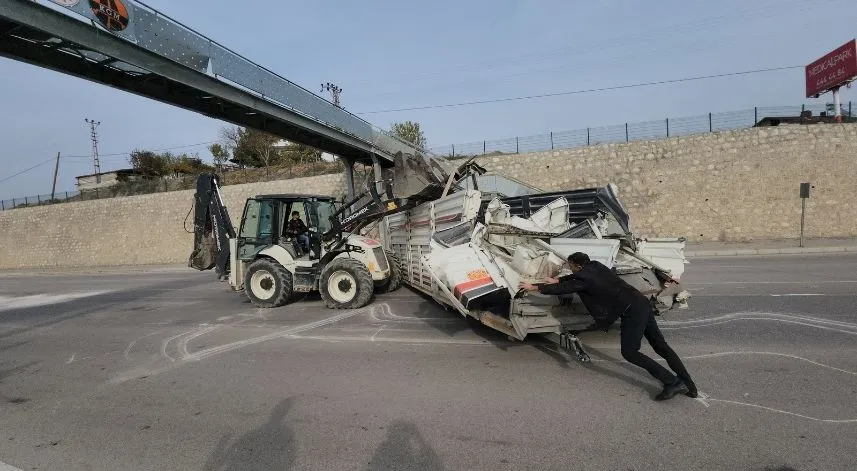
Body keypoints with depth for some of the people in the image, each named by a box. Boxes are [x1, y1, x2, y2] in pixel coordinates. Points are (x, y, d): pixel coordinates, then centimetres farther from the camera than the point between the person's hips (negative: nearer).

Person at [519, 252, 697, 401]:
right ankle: (687, 383, 18)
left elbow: (563, 289, 0)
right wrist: (558, 280, 37)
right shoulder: (595, 266, 14)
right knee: (660, 346, 14)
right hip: (642, 302, 9)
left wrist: (535, 287, 10)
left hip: (631, 311, -9)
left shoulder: (584, 278, -8)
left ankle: (672, 382, -6)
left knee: (629, 352, -4)